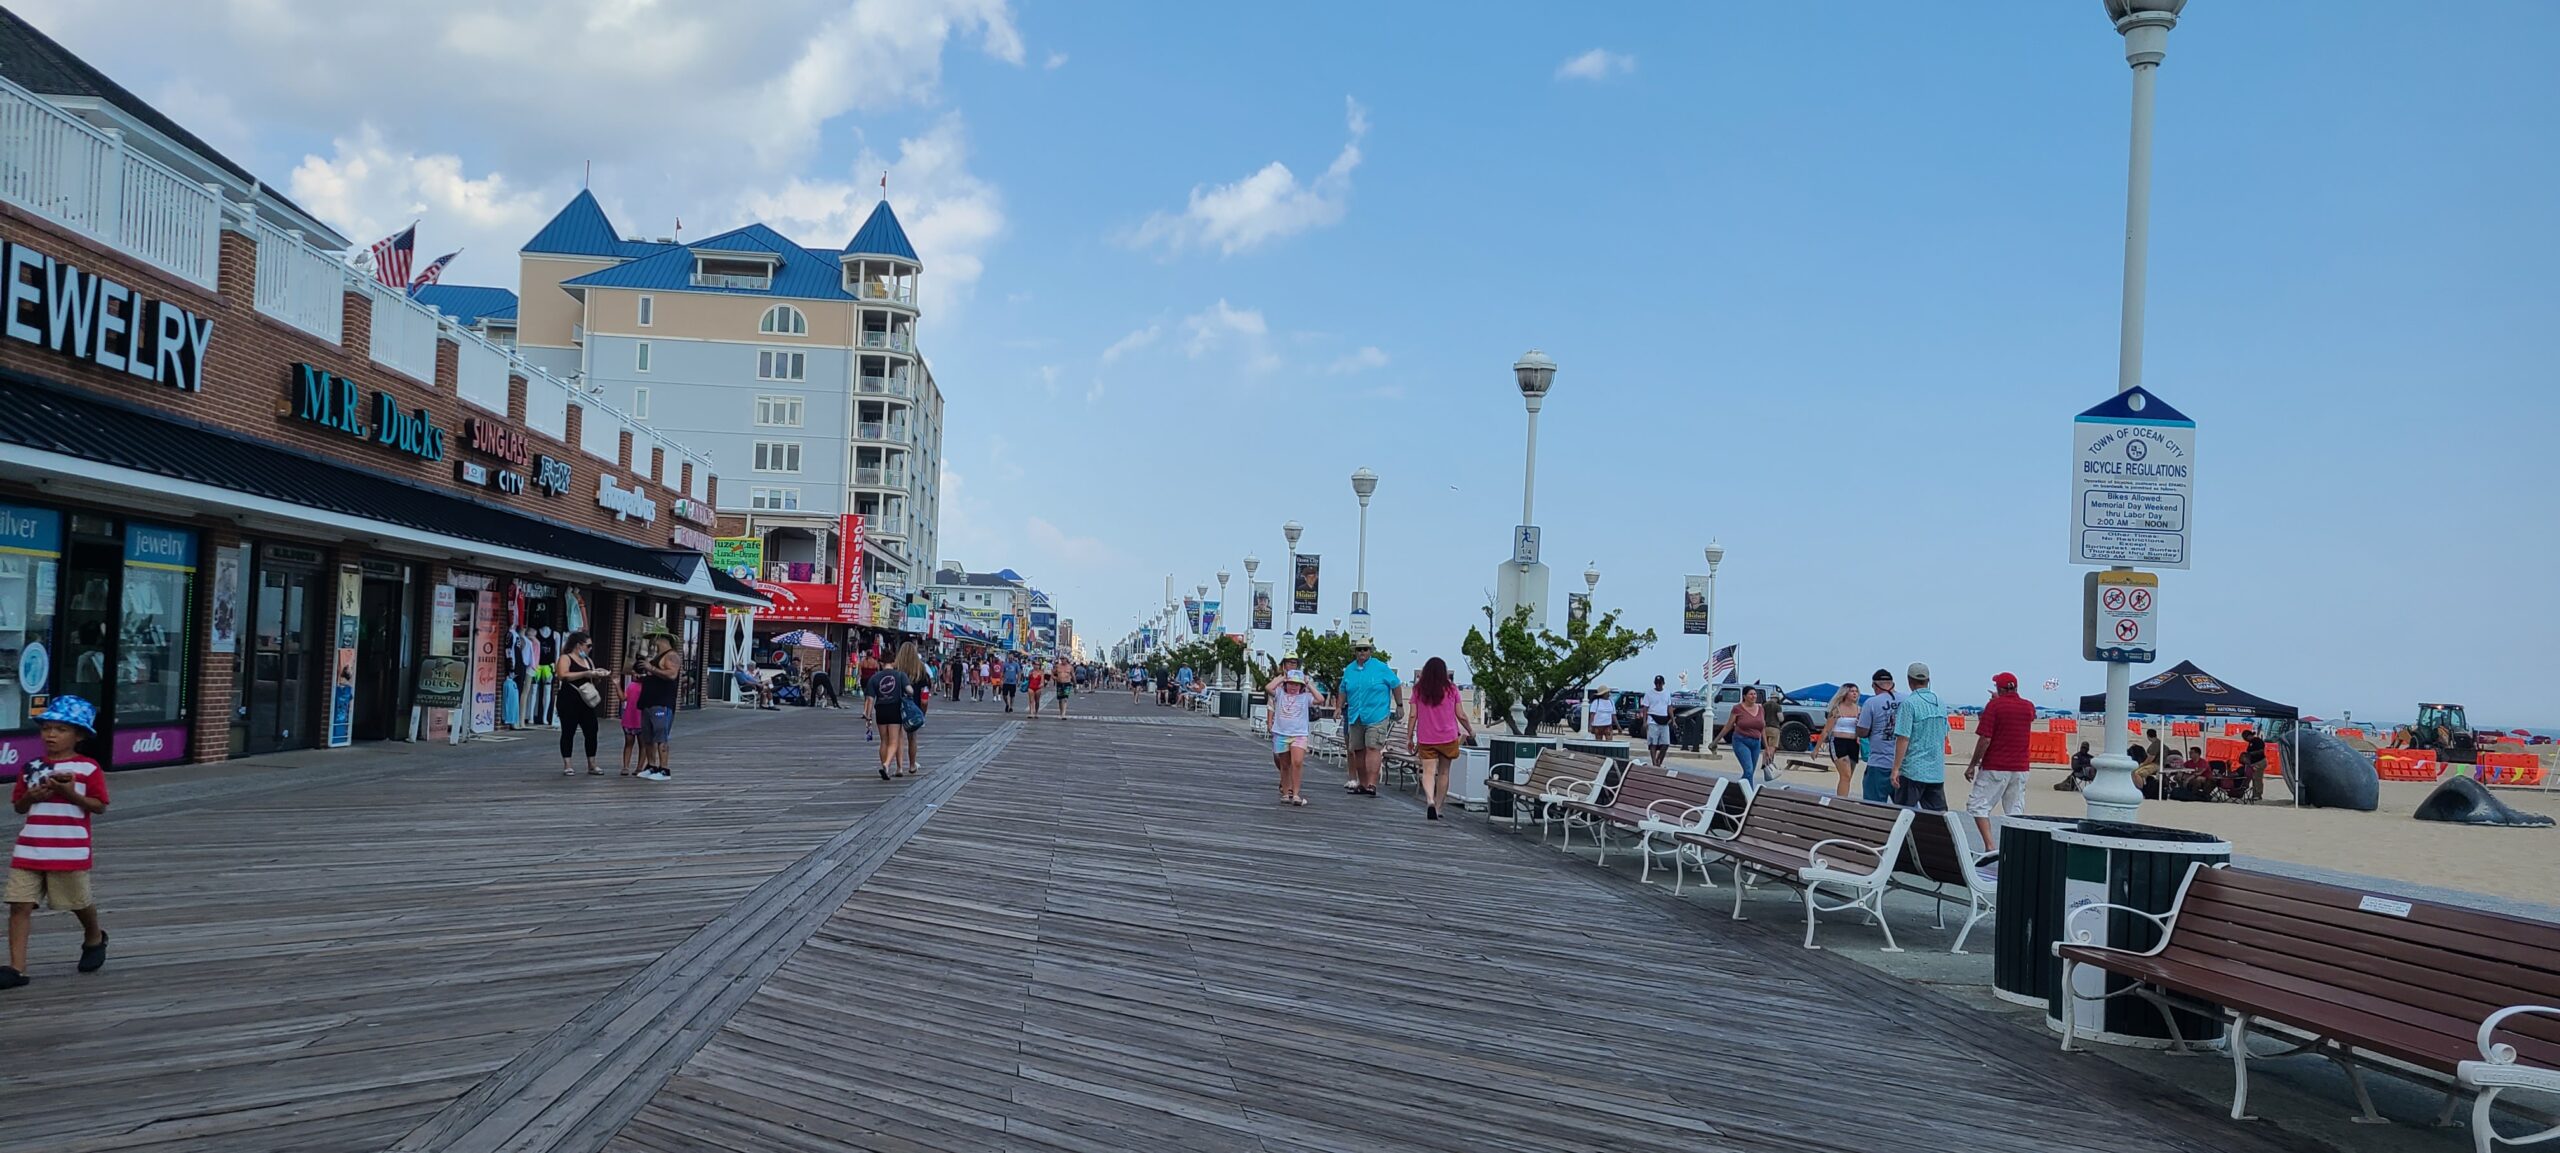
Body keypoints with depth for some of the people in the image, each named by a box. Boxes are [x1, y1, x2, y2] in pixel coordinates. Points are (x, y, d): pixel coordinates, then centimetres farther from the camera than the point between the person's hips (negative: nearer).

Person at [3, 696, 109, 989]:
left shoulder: (88, 769, -5)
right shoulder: (31, 768, 8)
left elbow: (99, 806, -7)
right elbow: (18, 806, 14)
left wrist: (71, 794, -20)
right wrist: (31, 796, -7)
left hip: (70, 852, -4)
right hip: (29, 851, 4)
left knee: (79, 902, 12)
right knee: (19, 904, -5)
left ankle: (94, 938, 42)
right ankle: (16, 967, -4)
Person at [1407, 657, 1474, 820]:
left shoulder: (1418, 689, 2)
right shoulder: (1451, 688, -1)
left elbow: (1413, 715, 0)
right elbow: (1460, 715, 2)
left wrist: (1409, 737, 8)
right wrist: (1470, 731, 18)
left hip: (1425, 738, 0)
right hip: (1448, 737, 0)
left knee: (1428, 772, -4)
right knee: (1443, 773, 12)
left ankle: (1430, 801, -29)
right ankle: (1437, 808, 15)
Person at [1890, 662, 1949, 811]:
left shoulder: (1909, 703, -12)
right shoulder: (1941, 704, 10)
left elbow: (1903, 739, -16)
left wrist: (1896, 769, -13)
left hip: (1913, 770, -6)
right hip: (1937, 772, 6)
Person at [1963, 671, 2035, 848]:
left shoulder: (1994, 705, -10)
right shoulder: (2029, 707, 7)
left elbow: (1985, 739, -14)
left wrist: (1972, 765, -6)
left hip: (1995, 767, -6)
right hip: (2021, 768, 6)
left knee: (1977, 804, -2)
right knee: (2015, 810, 10)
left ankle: (1990, 846, -16)